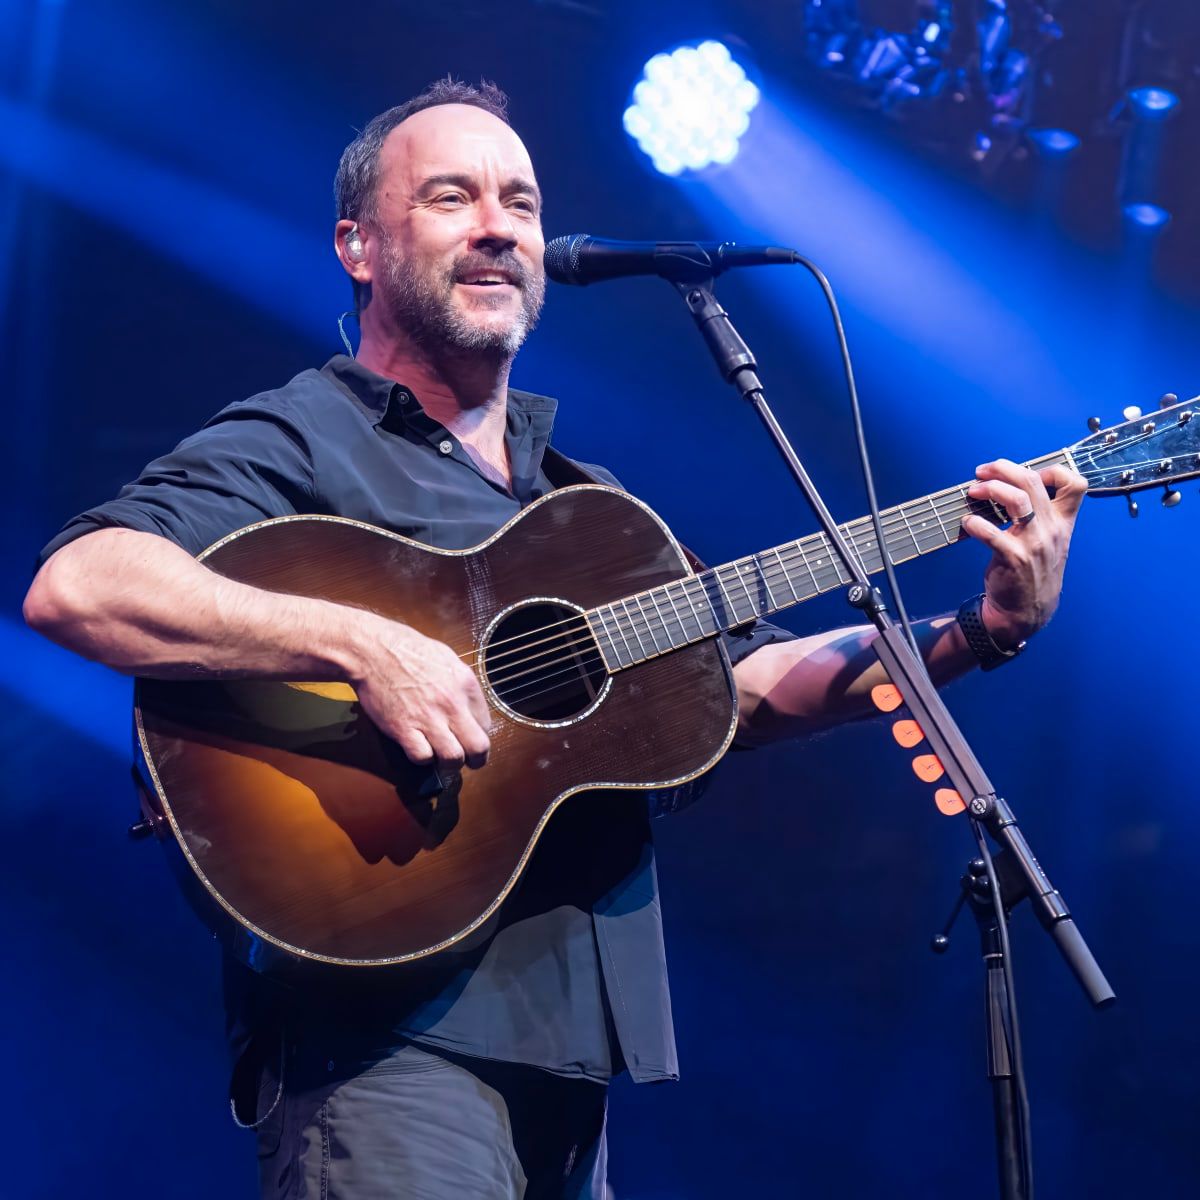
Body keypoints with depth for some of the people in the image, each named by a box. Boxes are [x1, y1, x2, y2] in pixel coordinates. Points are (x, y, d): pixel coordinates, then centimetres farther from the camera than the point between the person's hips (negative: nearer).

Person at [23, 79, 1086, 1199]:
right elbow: (71, 587, -20)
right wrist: (362, 645, -27)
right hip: (389, 1032, -7)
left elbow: (750, 683, 16)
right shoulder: (297, 445, -4)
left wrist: (981, 632, 3)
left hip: (567, 1040, 8)